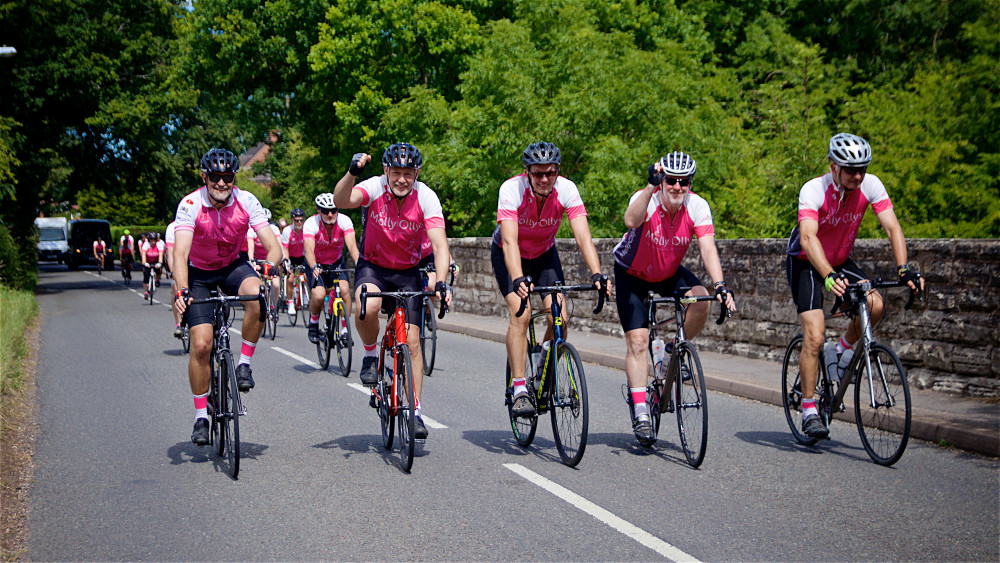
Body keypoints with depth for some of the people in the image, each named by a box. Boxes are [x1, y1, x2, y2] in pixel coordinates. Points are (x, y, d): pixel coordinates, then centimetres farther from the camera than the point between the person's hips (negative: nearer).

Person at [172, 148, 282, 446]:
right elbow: (180, 253, -35)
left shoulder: (246, 201, -20)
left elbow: (273, 246, -23)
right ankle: (201, 416, 5)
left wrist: (267, 268, -44)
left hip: (233, 266, 1)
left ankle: (244, 364, -12)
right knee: (201, 344, -12)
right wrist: (182, 291, -51)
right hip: (199, 273, -1)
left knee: (258, 296, -34)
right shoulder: (190, 205, -25)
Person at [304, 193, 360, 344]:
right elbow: (309, 249, -39)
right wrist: (314, 267, -58)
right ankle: (313, 323, 8)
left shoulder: (344, 221, -22)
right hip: (315, 263, -2)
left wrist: (358, 263, -52)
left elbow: (352, 245, -34)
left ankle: (344, 330, -9)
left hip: (336, 261, 2)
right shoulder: (311, 224, -26)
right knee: (318, 295, -23)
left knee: (344, 289, -23)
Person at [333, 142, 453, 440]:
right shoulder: (375, 187, -19)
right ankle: (370, 355, -3)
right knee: (367, 307, -34)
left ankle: (415, 412, 5)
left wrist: (441, 283, -42)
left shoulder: (426, 197, -19)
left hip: (407, 272, 1)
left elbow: (440, 244, -27)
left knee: (412, 341, -6)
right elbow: (341, 201, -38)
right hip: (372, 266, -1)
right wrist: (352, 172, -55)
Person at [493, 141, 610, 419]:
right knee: (521, 314, -23)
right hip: (508, 256, -2)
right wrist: (517, 280, -56)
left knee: (559, 318, -14)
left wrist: (596, 274, -47)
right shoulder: (511, 189, -31)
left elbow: (583, 237, -32)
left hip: (544, 254, 3)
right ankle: (519, 391, -17)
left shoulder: (567, 190, -25)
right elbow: (510, 241, -40)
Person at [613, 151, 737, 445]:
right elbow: (631, 221, -52)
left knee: (701, 301, -26)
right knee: (637, 340, -13)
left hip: (669, 273, 3)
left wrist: (720, 285, -44)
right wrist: (651, 185, -62)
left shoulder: (697, 207, -20)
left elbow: (707, 247, -30)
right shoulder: (646, 199, -28)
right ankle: (640, 413, -6)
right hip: (632, 273, -3)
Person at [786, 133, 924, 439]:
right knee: (814, 336, -17)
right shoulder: (813, 190, -29)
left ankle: (841, 350, 8)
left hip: (840, 260, 4)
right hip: (806, 263, -4)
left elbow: (892, 227, -23)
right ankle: (808, 409, -5)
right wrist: (829, 277, -58)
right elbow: (808, 238, -42)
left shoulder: (871, 185, -17)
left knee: (875, 305, -22)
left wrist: (904, 269, -38)